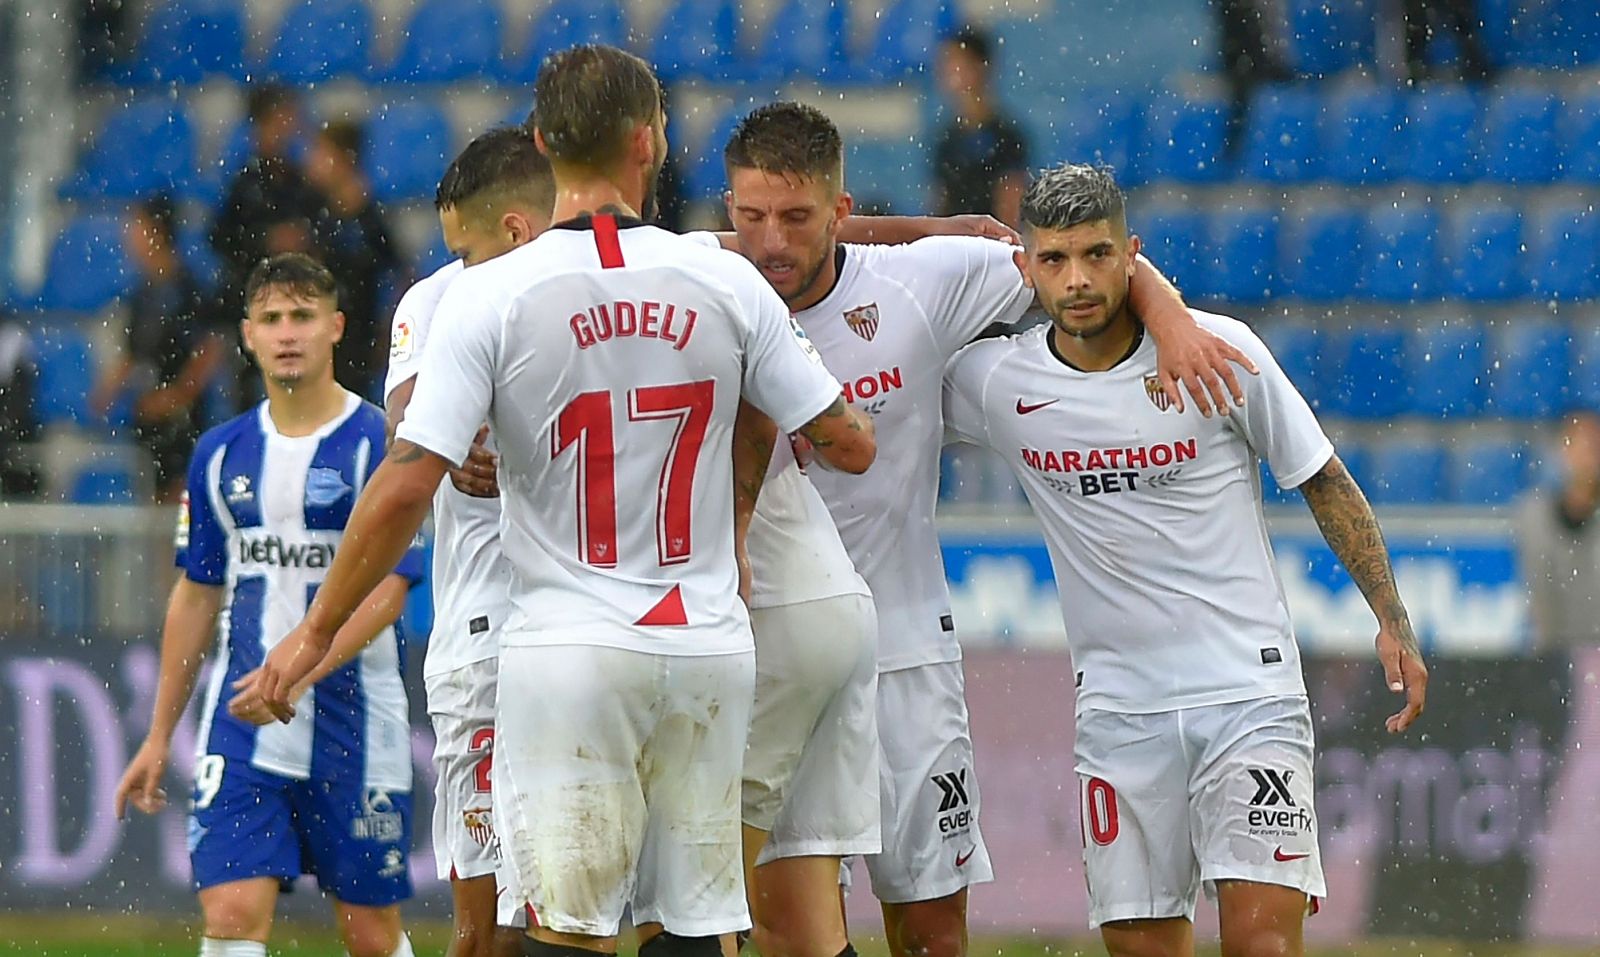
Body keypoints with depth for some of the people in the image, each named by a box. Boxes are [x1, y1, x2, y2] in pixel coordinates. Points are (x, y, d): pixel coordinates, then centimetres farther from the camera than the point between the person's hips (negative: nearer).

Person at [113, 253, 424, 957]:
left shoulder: (377, 444, -5)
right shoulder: (222, 454, 10)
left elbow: (387, 587, -13)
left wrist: (301, 670, -26)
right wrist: (159, 736, 18)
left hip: (353, 724, -3)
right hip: (240, 731, 3)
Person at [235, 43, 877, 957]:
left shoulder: (488, 296, -6)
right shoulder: (725, 282, 0)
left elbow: (406, 488, -11)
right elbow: (852, 444, 5)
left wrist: (317, 631, 0)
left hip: (568, 648, -3)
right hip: (707, 644, 3)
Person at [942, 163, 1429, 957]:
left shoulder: (1221, 350, -6)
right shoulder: (996, 383, -1)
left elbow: (1324, 482, 5)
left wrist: (1392, 622, 2)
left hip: (1248, 688, -3)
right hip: (1119, 706, 3)